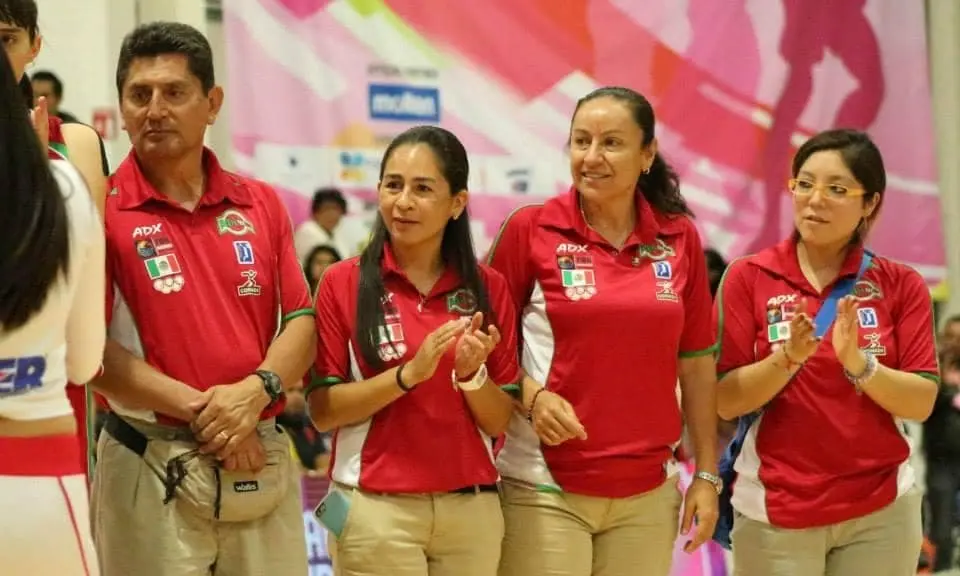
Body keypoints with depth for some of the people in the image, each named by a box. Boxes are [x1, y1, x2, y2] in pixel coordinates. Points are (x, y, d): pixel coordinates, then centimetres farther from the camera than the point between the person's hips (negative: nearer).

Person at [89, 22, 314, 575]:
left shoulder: (261, 204, 10)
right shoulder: (101, 209, -4)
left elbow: (301, 320, 8)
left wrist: (256, 390, -12)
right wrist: (197, 407, -15)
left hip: (262, 461, 4)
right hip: (152, 468, -4)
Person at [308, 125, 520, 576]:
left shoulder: (488, 288, 4)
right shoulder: (343, 282, -3)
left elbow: (500, 423, 5)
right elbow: (322, 411, -7)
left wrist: (471, 373, -14)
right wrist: (409, 373, -18)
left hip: (472, 508, 3)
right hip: (375, 509, -3)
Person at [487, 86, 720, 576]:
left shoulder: (679, 238, 3)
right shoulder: (530, 229, -5)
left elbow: (697, 364, 9)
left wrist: (706, 473, 7)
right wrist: (532, 396, -17)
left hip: (647, 494, 3)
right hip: (546, 490, -3)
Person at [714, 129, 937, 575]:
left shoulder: (901, 286, 2)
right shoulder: (748, 277, -2)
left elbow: (922, 402, -3)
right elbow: (725, 401, -5)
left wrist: (858, 362, -19)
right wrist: (788, 357, -21)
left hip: (881, 511, 1)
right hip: (775, 513, -1)